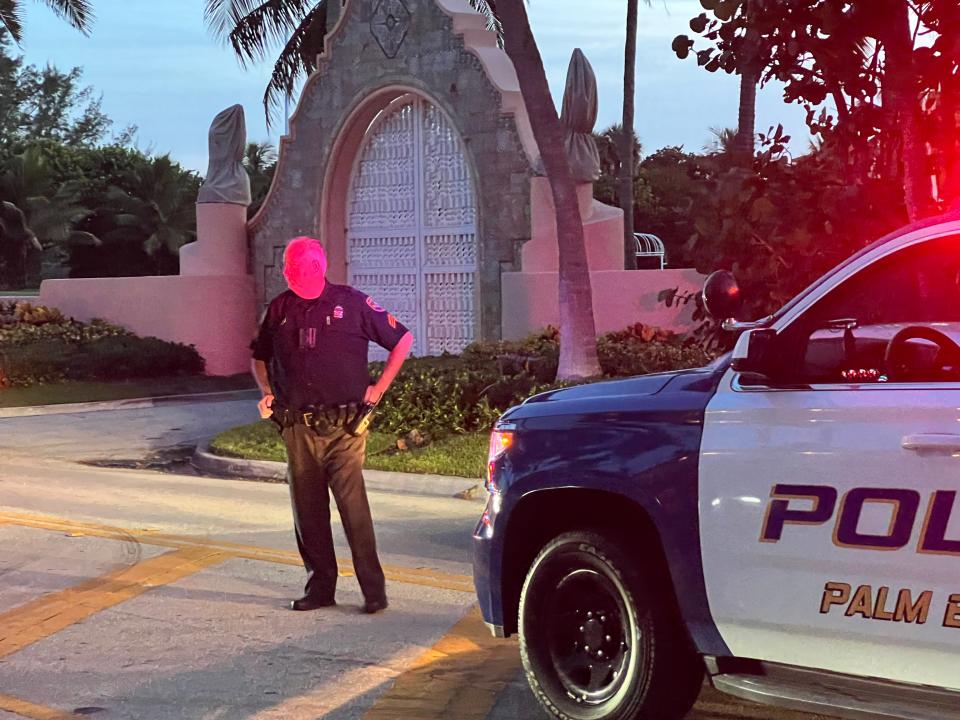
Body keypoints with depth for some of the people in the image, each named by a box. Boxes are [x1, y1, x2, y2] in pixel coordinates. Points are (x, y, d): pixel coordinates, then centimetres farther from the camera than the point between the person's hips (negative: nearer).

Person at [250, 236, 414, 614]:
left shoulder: (351, 302, 0)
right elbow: (260, 357, 26)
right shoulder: (280, 308, 11)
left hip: (343, 426, -4)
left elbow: (402, 340, 8)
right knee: (307, 511, 8)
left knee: (352, 503, -13)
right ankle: (320, 586, 19)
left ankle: (373, 588, -6)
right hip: (298, 427, 4)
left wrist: (378, 389, 2)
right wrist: (267, 392, 8)